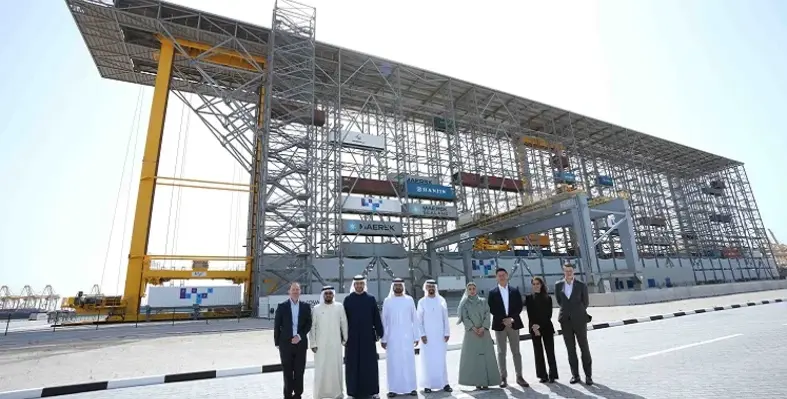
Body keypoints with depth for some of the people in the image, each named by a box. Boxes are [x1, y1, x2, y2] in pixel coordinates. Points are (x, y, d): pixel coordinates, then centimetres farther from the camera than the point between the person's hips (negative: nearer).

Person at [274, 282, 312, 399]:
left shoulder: (306, 306, 2)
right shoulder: (282, 306, -2)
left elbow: (308, 324, 1)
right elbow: (277, 326, 1)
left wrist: (299, 336, -12)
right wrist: (277, 342, 0)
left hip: (301, 343, 1)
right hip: (286, 343, -1)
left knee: (299, 370, 7)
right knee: (287, 371, 8)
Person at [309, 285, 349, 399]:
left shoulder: (339, 307, 1)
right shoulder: (317, 308, -2)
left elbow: (344, 323, 6)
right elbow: (312, 327, 0)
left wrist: (345, 339, 7)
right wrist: (313, 343, -3)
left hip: (335, 344, 1)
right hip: (320, 344, -1)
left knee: (336, 368, 7)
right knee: (321, 369, 2)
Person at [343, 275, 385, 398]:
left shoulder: (371, 299, 3)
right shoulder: (347, 299, 2)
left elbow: (376, 317, 3)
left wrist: (379, 333, -1)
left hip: (368, 336, 0)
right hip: (352, 337, 0)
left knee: (369, 364, 5)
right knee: (353, 364, 8)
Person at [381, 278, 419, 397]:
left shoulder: (409, 300, 2)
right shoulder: (387, 301, 2)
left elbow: (414, 319, 4)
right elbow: (384, 321, 4)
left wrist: (416, 336, 0)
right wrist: (383, 338, 0)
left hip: (407, 336, 0)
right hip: (392, 337, 0)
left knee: (409, 361, 2)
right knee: (393, 363, 3)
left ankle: (411, 388, 13)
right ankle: (393, 389, 12)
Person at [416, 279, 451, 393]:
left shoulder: (441, 301, 3)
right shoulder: (422, 302, 0)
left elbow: (445, 318, 4)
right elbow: (419, 320, -1)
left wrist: (447, 333, 0)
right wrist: (422, 334, -8)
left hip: (440, 335, 1)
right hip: (427, 336, -1)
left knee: (441, 360, 4)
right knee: (427, 360, 1)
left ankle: (444, 383, 12)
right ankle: (427, 385, 10)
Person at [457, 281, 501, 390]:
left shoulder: (483, 301, 9)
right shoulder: (464, 303, 5)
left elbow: (487, 315, 2)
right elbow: (465, 317, -2)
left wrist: (483, 327, -11)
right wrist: (473, 328, -13)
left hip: (484, 331, 2)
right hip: (471, 332, -1)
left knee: (486, 355, 0)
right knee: (473, 356, -2)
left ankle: (486, 381, 7)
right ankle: (477, 381, 4)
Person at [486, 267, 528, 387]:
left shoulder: (515, 291, 7)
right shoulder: (492, 292, 1)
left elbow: (519, 306, 2)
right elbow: (491, 309, -3)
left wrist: (511, 318, -11)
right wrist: (503, 320, -12)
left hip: (513, 323, 1)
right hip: (499, 324, -1)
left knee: (516, 351, 7)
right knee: (501, 352, 4)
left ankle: (519, 377, 15)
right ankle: (503, 378, 11)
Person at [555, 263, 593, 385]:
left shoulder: (581, 285, -2)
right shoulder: (558, 285, 2)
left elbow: (586, 302, 7)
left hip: (579, 320, -2)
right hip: (565, 320, 2)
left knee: (584, 347, 2)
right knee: (570, 348, 6)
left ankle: (588, 375, 12)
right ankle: (575, 375, 15)